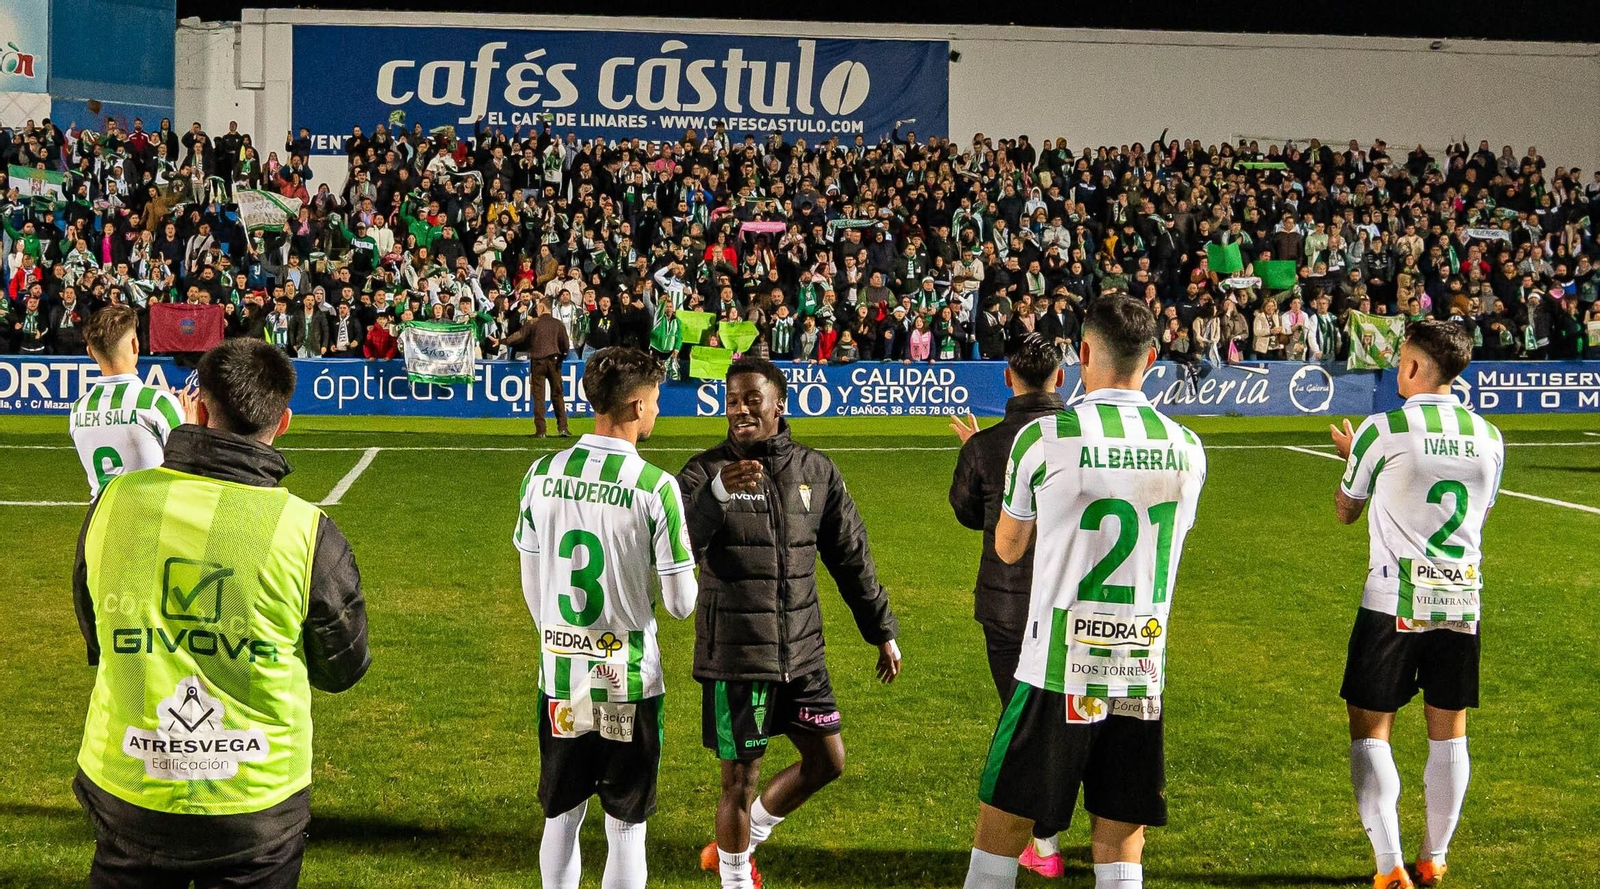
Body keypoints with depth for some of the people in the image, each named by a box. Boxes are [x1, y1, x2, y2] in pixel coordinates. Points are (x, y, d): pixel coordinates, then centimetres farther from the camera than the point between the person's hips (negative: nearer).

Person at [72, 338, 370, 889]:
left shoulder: (115, 501, -8)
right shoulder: (309, 533, -15)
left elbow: (95, 638, 8)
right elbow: (342, 671, 0)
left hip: (126, 797, 2)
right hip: (257, 811, -1)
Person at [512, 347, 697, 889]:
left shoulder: (543, 474, -1)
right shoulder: (655, 486, -15)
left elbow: (531, 585, 8)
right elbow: (681, 603, -10)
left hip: (560, 679, 4)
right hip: (630, 681, -4)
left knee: (561, 819, 17)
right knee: (626, 829, 7)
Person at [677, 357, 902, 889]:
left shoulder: (817, 472, 4)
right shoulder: (707, 471, -9)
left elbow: (851, 556, 13)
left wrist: (882, 631, 16)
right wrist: (718, 492, -41)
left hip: (802, 651, 5)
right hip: (735, 656, -5)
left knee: (827, 760, 13)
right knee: (741, 779, 3)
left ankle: (741, 843, 32)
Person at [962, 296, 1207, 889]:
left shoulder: (1043, 438, -9)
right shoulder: (1186, 447, 2)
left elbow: (1008, 549, 6)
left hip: (1058, 673, -3)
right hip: (1144, 677, 4)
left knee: (1000, 833, 8)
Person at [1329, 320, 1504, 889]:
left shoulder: (1382, 430, -10)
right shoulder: (1488, 437, 3)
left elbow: (1345, 511, 5)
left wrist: (1350, 455, 24)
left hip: (1394, 599, -4)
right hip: (1461, 600, 4)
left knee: (1371, 730, 4)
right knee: (1448, 732, 14)